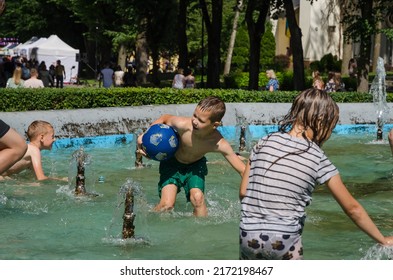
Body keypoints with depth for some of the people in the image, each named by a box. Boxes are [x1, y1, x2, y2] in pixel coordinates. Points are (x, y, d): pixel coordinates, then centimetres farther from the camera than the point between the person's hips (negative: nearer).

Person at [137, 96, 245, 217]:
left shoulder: (220, 144, -33)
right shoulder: (183, 125, -34)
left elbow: (243, 171, -28)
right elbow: (165, 118, -10)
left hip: (195, 166, 1)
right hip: (172, 163, 0)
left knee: (198, 198, -26)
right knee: (167, 205, -15)